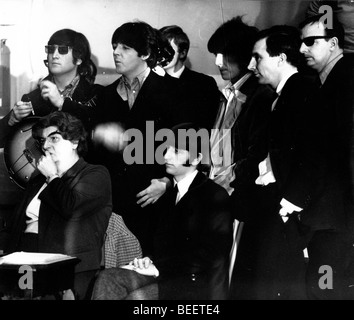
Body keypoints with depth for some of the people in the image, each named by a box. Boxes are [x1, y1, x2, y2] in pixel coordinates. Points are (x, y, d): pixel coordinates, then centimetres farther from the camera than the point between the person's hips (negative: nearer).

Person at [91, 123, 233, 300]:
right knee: (108, 279, -15)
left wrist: (159, 267, -16)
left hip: (199, 282, -7)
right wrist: (151, 261, -1)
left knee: (138, 297, -31)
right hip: (165, 273, 8)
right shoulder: (169, 193, 18)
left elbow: (208, 255, -12)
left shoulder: (216, 196, -7)